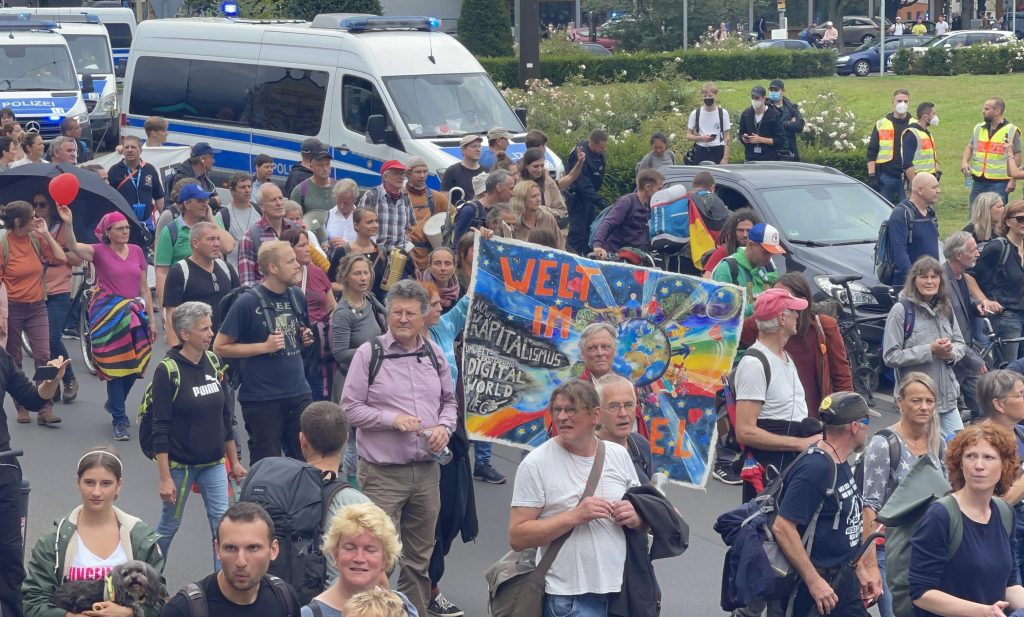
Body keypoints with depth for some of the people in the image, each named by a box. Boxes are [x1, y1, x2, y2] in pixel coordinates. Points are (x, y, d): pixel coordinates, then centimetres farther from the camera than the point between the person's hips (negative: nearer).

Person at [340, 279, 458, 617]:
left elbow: (449, 401, 19)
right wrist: (392, 419, -17)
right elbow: (350, 407, -5)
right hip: (382, 473, -5)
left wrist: (445, 426, -2)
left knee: (420, 557, 14)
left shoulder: (435, 354, 9)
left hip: (426, 471, 5)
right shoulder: (369, 354, -5)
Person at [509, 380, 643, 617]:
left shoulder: (619, 455, 6)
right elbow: (517, 537, -12)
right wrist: (574, 516, -21)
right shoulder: (536, 464, -7)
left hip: (620, 590, 4)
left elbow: (644, 514, 16)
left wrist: (635, 518, -7)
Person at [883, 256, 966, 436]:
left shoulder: (944, 308, 10)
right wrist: (930, 350, -19)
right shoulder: (901, 310, -10)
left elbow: (960, 343, 18)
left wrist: (951, 353, -6)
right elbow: (890, 357, -14)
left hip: (947, 396, 6)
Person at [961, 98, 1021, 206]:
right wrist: (964, 161, -5)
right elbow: (970, 147, 16)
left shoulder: (1011, 131, -4)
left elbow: (1017, 156, -5)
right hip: (978, 182, 5)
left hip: (999, 183, -5)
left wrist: (1013, 180, -10)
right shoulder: (979, 128, 10)